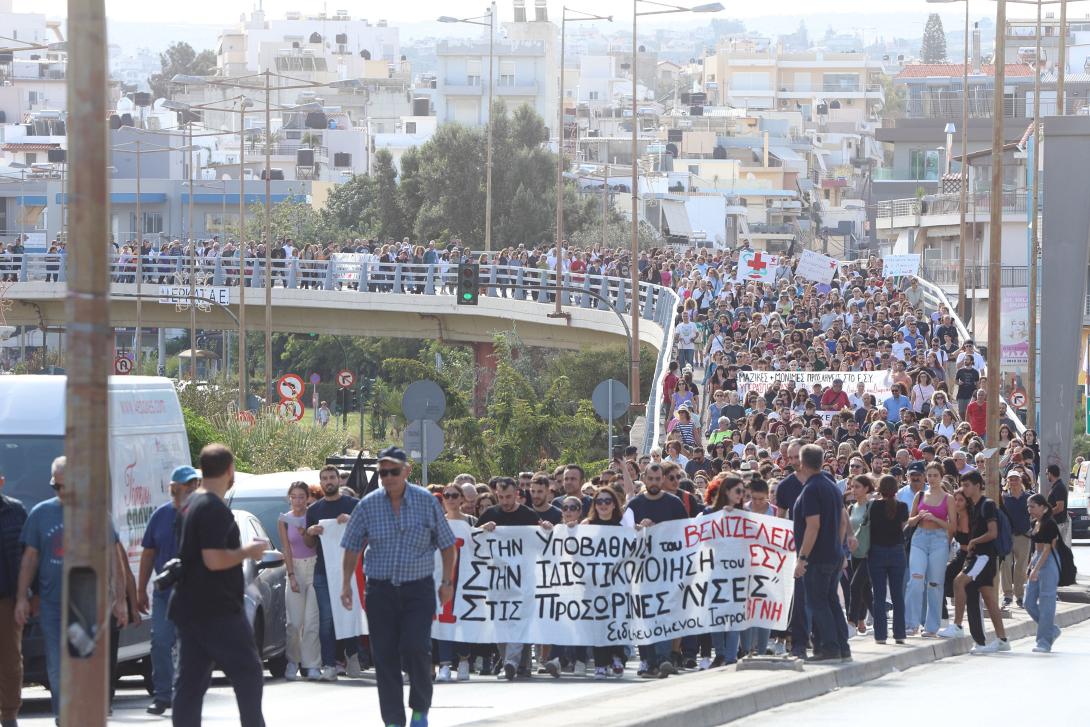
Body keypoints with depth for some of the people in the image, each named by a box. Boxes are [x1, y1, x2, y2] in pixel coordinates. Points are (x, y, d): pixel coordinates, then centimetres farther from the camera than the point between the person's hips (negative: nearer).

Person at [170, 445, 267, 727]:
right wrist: (247, 552, -11)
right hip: (217, 611, -9)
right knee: (248, 674, 0)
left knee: (190, 681, 5)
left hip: (188, 608, 9)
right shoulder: (215, 510, -16)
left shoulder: (192, 504, 15)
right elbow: (214, 560, -24)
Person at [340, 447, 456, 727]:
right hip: (380, 589, 2)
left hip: (418, 588, -2)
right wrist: (346, 584, 3)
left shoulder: (427, 502, -1)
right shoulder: (368, 505, 1)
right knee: (385, 656, 0)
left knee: (415, 648, -16)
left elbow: (447, 545, 7)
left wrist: (447, 582, 3)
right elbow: (352, 547, 9)